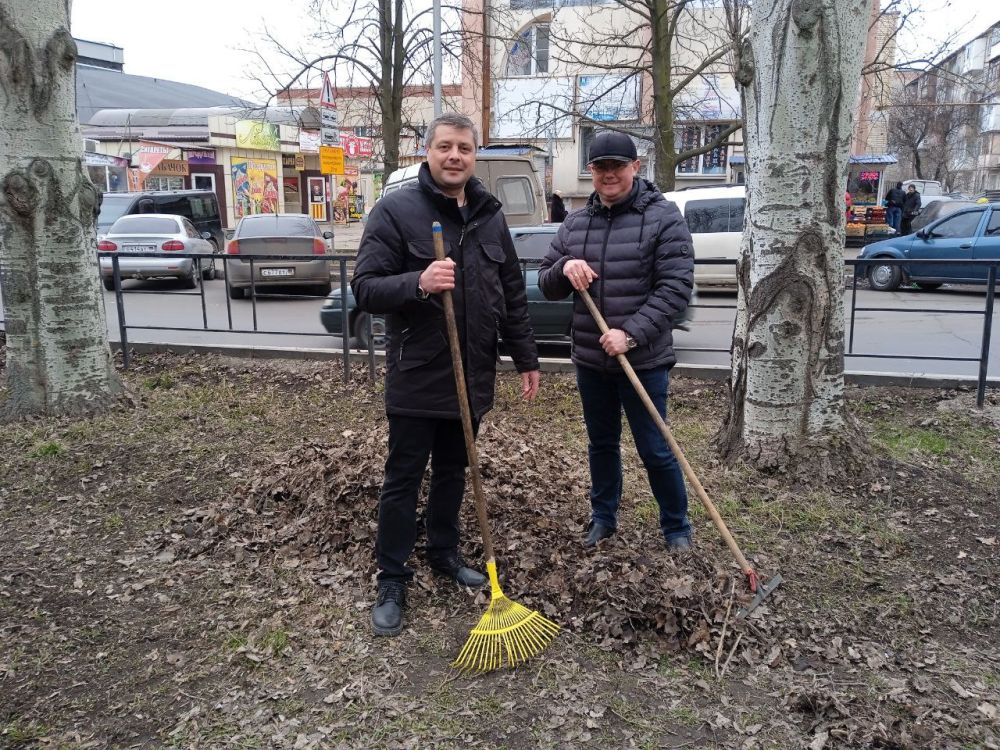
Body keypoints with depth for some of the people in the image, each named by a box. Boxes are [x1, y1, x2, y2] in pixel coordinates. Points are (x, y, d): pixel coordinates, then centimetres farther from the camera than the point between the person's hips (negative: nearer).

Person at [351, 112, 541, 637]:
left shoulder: (490, 216, 8)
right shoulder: (396, 211, -9)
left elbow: (512, 295, 13)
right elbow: (365, 288, -14)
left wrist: (526, 359, 12)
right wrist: (418, 283, -32)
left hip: (472, 376, 5)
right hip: (416, 377, -5)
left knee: (453, 472, 18)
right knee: (403, 480, 4)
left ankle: (444, 552, 37)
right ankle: (391, 580, 18)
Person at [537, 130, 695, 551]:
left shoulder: (663, 218, -8)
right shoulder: (574, 224, 8)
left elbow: (676, 287, -15)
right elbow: (546, 286, 10)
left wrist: (631, 334, -24)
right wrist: (564, 268, -13)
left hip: (644, 359, -5)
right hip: (590, 360, 5)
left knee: (655, 449, 4)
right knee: (601, 444, 18)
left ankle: (677, 527, 23)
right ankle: (603, 517, 35)